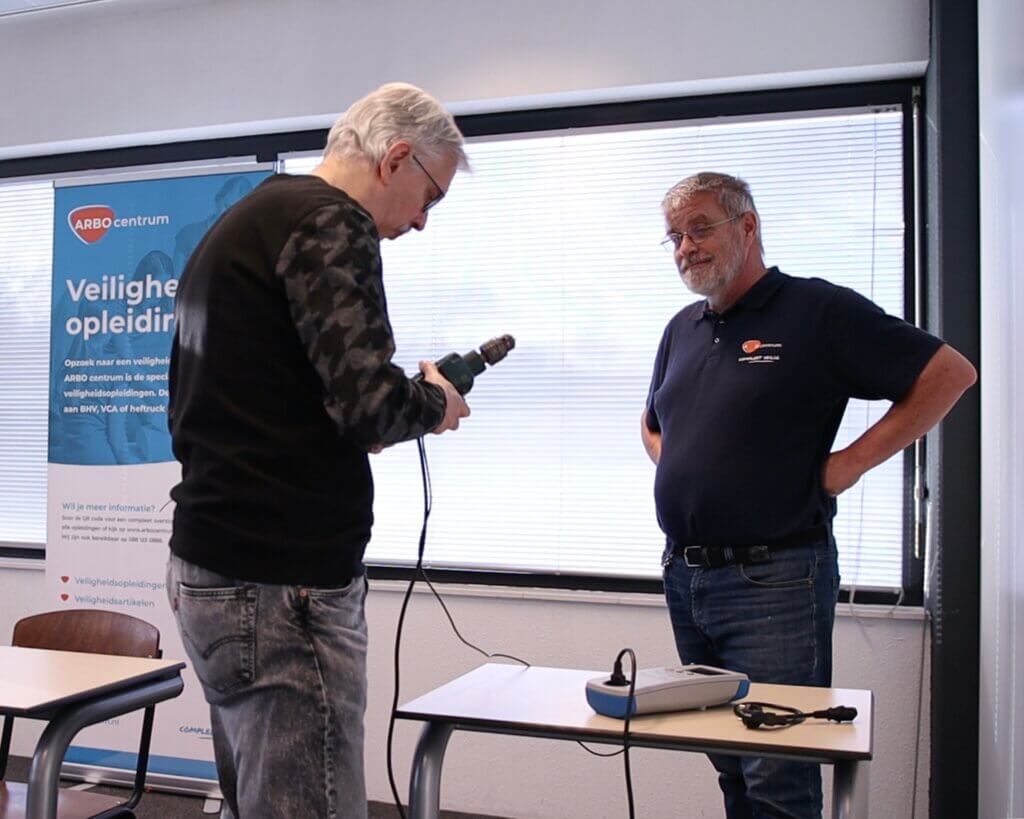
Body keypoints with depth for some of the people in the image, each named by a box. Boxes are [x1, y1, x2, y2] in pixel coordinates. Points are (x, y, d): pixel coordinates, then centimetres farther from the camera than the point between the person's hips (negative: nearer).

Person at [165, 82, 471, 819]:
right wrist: (434, 404, 0)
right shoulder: (330, 222, -11)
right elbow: (370, 402, -21)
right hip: (281, 582, -10)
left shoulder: (243, 221, 19)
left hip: (214, 564, 10)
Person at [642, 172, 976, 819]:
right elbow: (652, 423, 32)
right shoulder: (683, 329, 15)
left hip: (774, 578, -7)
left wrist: (852, 461, -12)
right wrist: (675, 467, 11)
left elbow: (950, 374, -9)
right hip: (685, 576, 7)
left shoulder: (819, 310, -7)